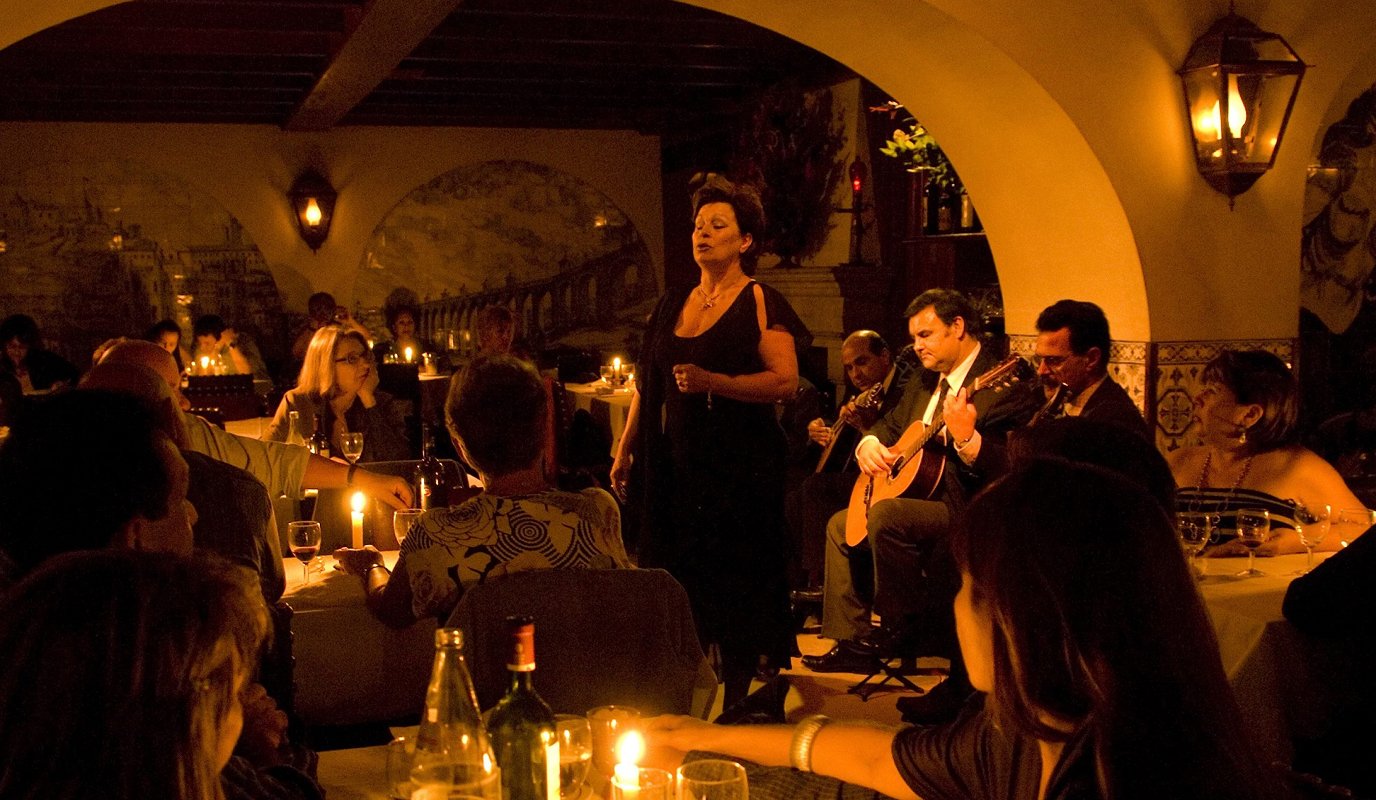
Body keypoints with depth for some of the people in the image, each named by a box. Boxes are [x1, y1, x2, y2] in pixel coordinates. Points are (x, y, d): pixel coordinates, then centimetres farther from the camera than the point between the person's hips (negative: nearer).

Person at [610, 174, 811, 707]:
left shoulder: (761, 303, -3)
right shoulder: (672, 304, 15)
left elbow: (785, 381, -13)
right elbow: (647, 384, 17)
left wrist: (711, 381, -22)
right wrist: (625, 451, 13)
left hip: (739, 463, -5)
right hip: (673, 460, 5)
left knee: (735, 579, -1)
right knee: (674, 573, 7)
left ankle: (739, 700, 10)